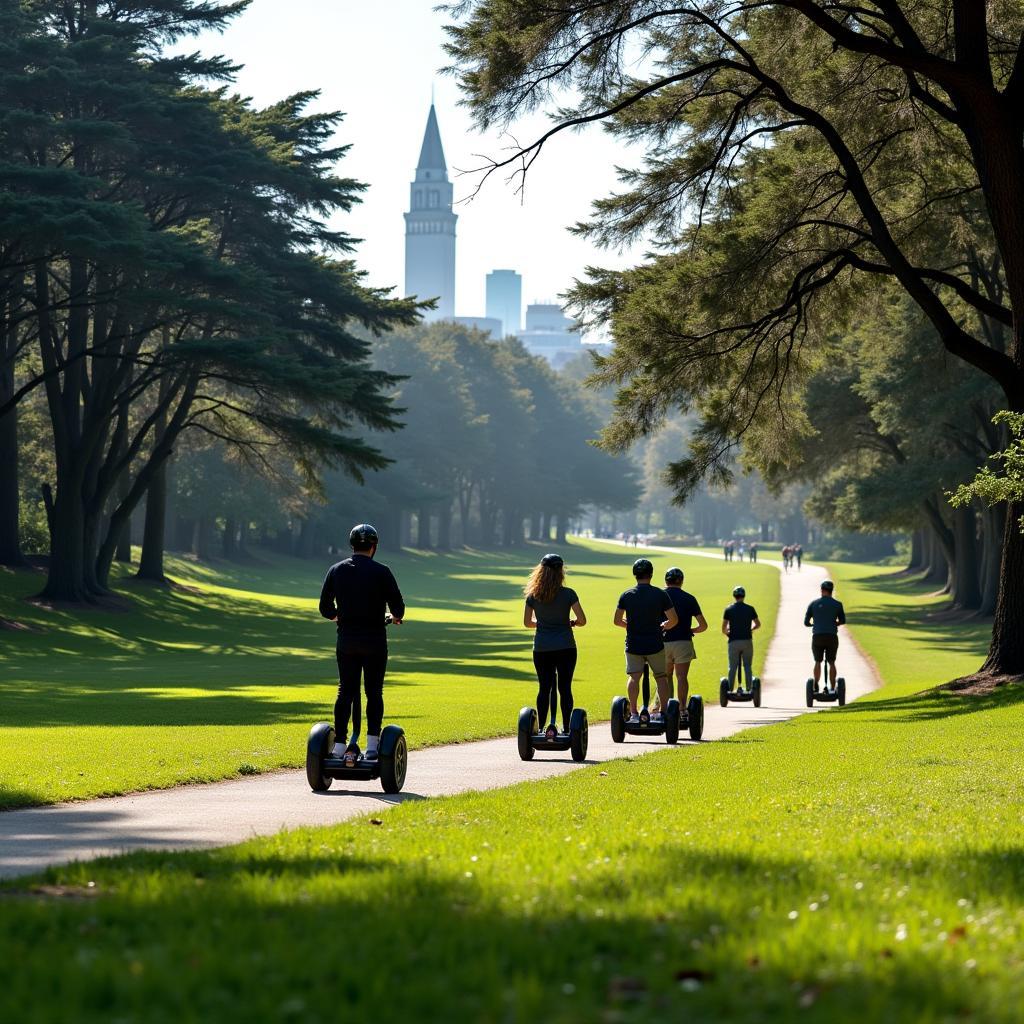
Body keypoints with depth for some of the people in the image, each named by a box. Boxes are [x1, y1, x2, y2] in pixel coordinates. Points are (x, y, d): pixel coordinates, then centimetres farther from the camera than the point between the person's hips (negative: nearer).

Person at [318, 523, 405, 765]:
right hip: (374, 640, -3)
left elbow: (325, 607, 8)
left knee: (345, 691, 8)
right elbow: (397, 607, -6)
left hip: (346, 639, 3)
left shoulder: (336, 570, 3)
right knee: (374, 692, 5)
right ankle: (372, 745, 1)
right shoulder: (381, 572, -7)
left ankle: (340, 745, 3)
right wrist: (396, 617, 18)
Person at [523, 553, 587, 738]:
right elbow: (582, 620, -8)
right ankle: (566, 728, 4)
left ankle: (542, 728, 6)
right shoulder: (568, 594, -7)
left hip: (541, 648, 2)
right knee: (565, 688, 4)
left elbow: (527, 622, 8)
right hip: (565, 646, -2)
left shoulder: (533, 595, 0)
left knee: (544, 688, 8)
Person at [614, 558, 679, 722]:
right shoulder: (660, 595, -5)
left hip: (633, 645, 1)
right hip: (655, 645, -1)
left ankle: (633, 712, -13)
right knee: (661, 677, 12)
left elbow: (617, 621, 1)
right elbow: (674, 620, -5)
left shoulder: (627, 595, -1)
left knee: (634, 677, 1)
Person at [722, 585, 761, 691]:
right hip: (747, 641, 1)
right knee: (748, 666, 7)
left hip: (734, 642, 0)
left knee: (732, 667, 4)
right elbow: (758, 624, 15)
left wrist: (727, 633, 22)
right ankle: (749, 689, 5)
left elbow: (723, 628, 1)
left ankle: (730, 690, 2)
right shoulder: (750, 609, 2)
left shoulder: (729, 610, 0)